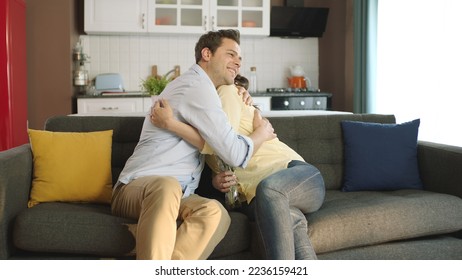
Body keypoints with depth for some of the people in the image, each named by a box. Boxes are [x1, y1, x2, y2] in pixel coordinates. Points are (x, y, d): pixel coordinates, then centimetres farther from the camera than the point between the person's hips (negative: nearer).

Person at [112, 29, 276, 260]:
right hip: (137, 187, -8)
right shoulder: (197, 86, -8)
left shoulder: (194, 86, 24)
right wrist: (262, 132, 6)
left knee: (216, 213, -26)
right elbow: (236, 154, -15)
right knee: (167, 187, -44)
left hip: (175, 196, 8)